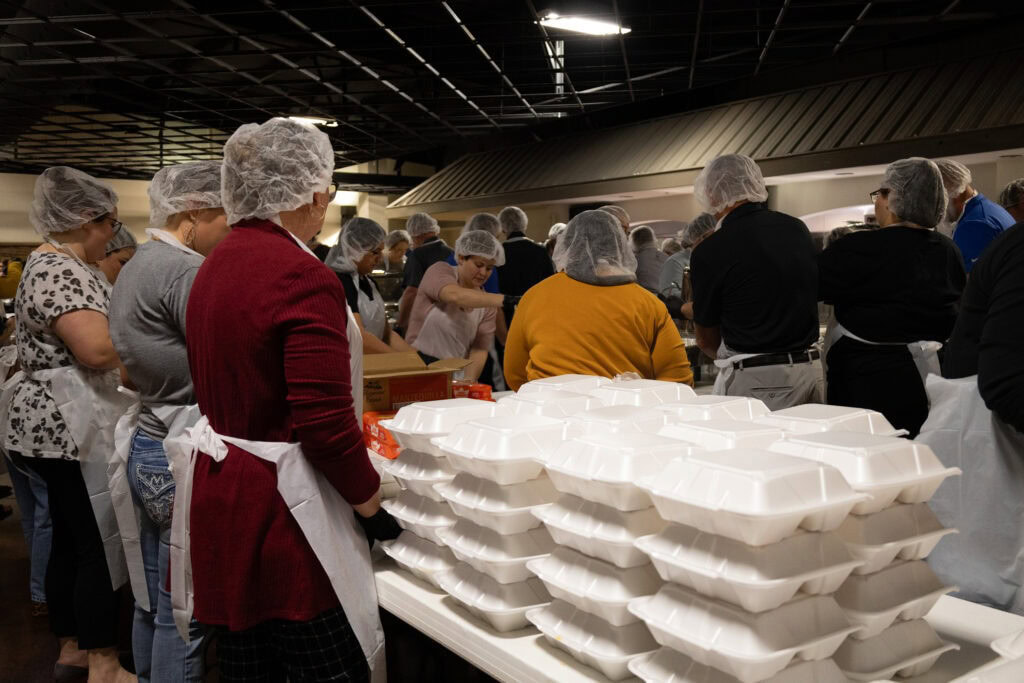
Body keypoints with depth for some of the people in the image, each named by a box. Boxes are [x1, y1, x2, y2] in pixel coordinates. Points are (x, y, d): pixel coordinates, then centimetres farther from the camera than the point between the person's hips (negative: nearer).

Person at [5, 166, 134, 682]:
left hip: (60, 427, 11)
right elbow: (97, 349, -28)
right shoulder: (60, 272, -18)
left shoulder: (55, 265, 16)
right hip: (71, 431, -11)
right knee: (100, 548, -3)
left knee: (70, 541, 17)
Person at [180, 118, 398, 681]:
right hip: (282, 507, -9)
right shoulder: (303, 278, -19)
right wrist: (372, 505, -8)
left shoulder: (214, 265, 9)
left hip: (217, 489, 9)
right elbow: (326, 424, -22)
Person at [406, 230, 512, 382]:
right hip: (419, 365, -4)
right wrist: (506, 300, -35)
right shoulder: (440, 271, -3)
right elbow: (455, 295, -26)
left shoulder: (487, 304, 7)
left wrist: (469, 383, -18)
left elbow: (480, 350, 0)